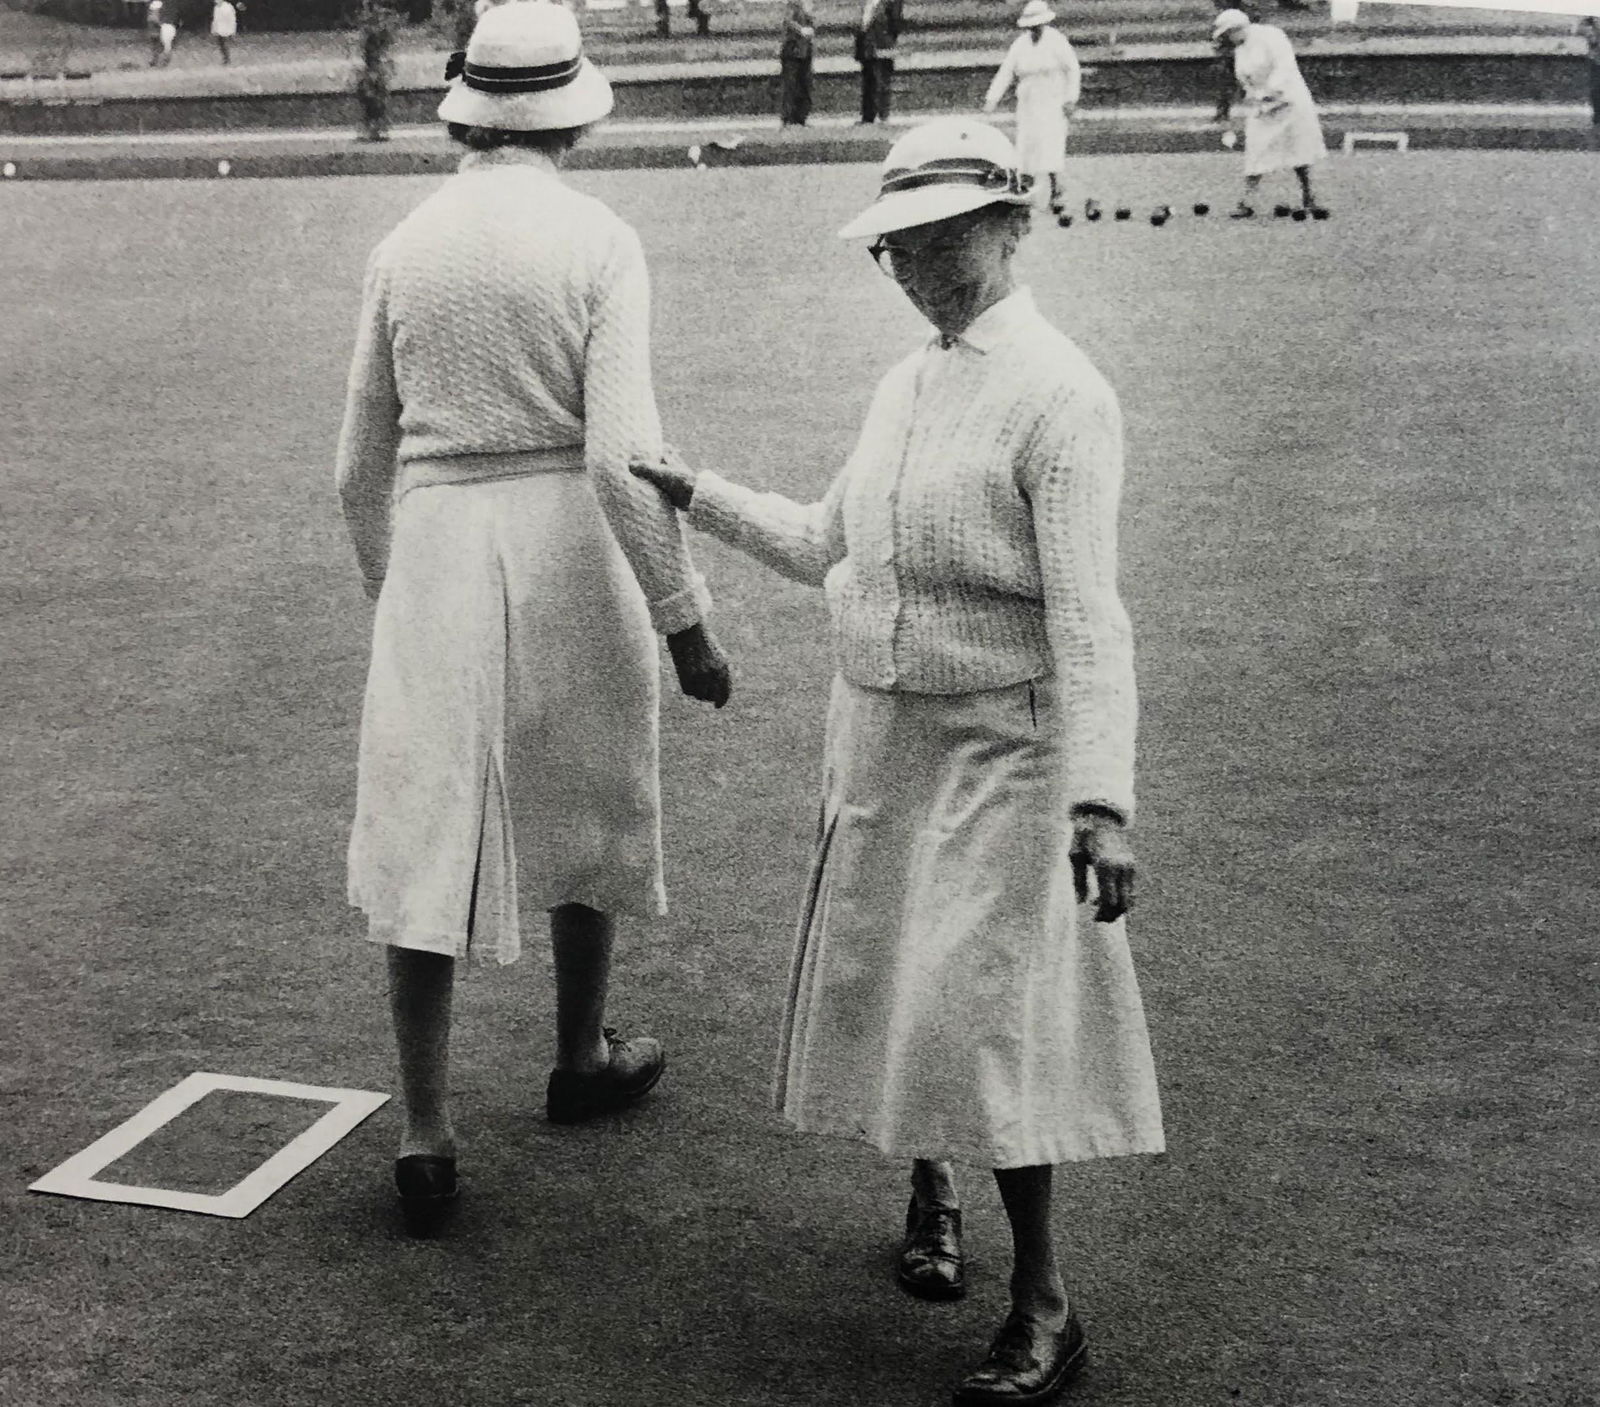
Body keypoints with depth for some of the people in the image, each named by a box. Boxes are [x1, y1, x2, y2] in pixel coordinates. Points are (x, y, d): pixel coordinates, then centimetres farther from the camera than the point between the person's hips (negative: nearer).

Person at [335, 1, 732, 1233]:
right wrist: (686, 622, -8)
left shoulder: (405, 249, 4)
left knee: (425, 841, 6)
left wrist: (390, 592, 25)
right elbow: (624, 454, -15)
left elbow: (361, 468, 9)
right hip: (568, 545, -2)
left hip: (434, 548, 2)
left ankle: (426, 1133, 2)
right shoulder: (598, 243, -7)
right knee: (585, 803, 20)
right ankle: (581, 1058, 37)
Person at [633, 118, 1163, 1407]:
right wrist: (695, 493, 16)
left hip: (998, 747, -7)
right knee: (888, 983, 15)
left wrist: (1101, 796, -29)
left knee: (982, 1011, -7)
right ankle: (929, 1194, 39)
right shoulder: (905, 385, 10)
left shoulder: (1058, 396, -15)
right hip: (878, 732, 7)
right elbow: (830, 548, 21)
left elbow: (1087, 613, -22)